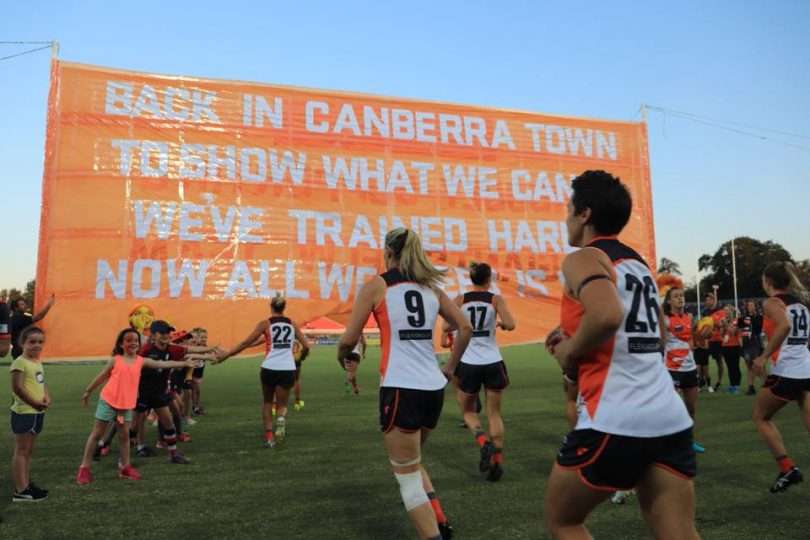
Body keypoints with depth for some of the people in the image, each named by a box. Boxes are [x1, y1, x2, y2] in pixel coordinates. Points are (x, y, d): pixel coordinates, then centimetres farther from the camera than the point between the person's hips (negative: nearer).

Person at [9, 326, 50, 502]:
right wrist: (35, 403, -16)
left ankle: (27, 485, 23)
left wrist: (47, 398, -2)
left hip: (38, 412, 9)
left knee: (28, 451, 14)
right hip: (24, 412, -9)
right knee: (21, 450, -4)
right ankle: (20, 491, 0)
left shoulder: (38, 363, 13)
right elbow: (17, 388, -19)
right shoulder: (19, 362, -14)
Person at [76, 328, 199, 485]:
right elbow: (101, 377, 5)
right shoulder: (115, 360, -5)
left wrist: (184, 363, -2)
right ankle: (84, 468, 12)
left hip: (126, 404, 4)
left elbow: (162, 364, 2)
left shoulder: (141, 361, 3)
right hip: (108, 402, -3)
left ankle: (125, 467, 17)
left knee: (124, 435, 9)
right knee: (97, 434, 4)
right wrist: (87, 392, 13)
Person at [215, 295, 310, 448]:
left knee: (267, 402, 22)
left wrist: (227, 354, 7)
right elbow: (306, 346, 6)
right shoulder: (292, 324, 9)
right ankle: (281, 419, -21)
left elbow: (246, 343, -1)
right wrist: (302, 357, 27)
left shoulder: (265, 323, 1)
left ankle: (269, 436, 15)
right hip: (288, 370, 1)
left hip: (269, 368, -1)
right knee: (281, 405, 13)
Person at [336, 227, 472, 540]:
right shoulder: (431, 287, 12)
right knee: (411, 464, 27)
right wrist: (449, 368, 21)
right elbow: (465, 329, 12)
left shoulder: (375, 285, -2)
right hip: (433, 389, 6)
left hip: (400, 389, -6)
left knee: (407, 476, 7)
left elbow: (350, 339, -4)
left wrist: (341, 357, 17)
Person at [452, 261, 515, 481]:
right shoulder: (496, 299, -1)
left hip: (469, 363, 0)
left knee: (468, 411, 17)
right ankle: (497, 461, 6)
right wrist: (500, 324, 10)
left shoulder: (460, 299, 1)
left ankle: (483, 441, -9)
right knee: (494, 414, 10)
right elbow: (510, 325, -11)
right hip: (493, 362, 0)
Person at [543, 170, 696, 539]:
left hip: (614, 423, -7)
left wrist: (568, 352, -10)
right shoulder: (639, 264, 18)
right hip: (671, 420, 8)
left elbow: (607, 315, -28)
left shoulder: (583, 258, -7)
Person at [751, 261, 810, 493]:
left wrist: (763, 357, -24)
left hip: (785, 372, -6)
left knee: (761, 418, 13)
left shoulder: (771, 302, -6)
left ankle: (788, 469, 6)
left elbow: (784, 326, -26)